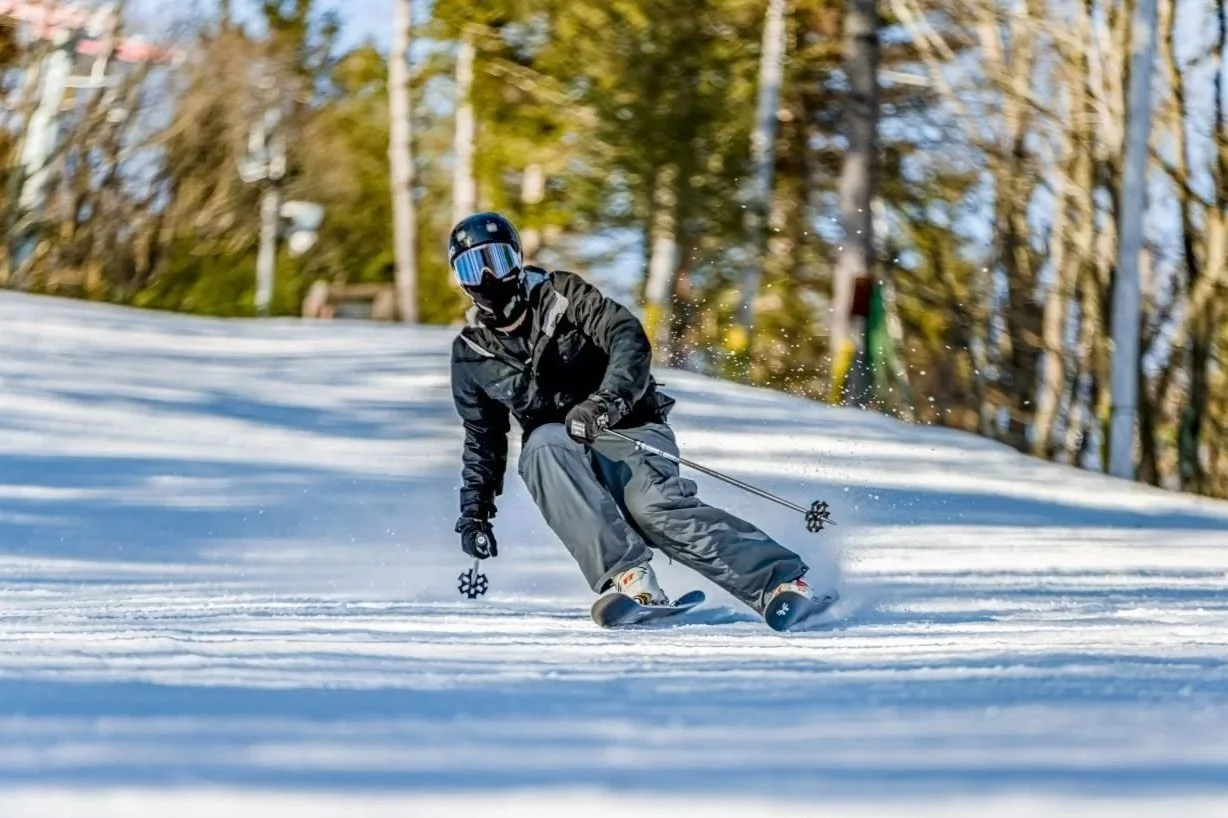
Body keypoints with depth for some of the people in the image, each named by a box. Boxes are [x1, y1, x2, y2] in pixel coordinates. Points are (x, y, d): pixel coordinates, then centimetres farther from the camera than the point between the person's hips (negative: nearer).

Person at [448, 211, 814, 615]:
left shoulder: (559, 295, -2)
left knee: (654, 505, -32)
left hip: (625, 428, -2)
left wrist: (608, 399, -33)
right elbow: (482, 438, 21)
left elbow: (629, 338, -16)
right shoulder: (471, 354, 9)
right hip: (558, 450, 2)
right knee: (544, 445, -34)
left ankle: (783, 583, -41)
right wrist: (475, 509, 12)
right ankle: (627, 576, -46)